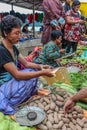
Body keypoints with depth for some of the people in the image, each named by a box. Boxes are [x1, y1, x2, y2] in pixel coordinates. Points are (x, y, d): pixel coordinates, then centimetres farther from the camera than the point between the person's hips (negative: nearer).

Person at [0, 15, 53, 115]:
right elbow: (17, 75, -28)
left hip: (10, 81, 9)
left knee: (33, 71, 2)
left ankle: (27, 98, 4)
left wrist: (41, 67, -10)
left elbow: (26, 64, 9)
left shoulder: (13, 47, 3)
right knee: (29, 79, -25)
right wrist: (42, 73, -27)